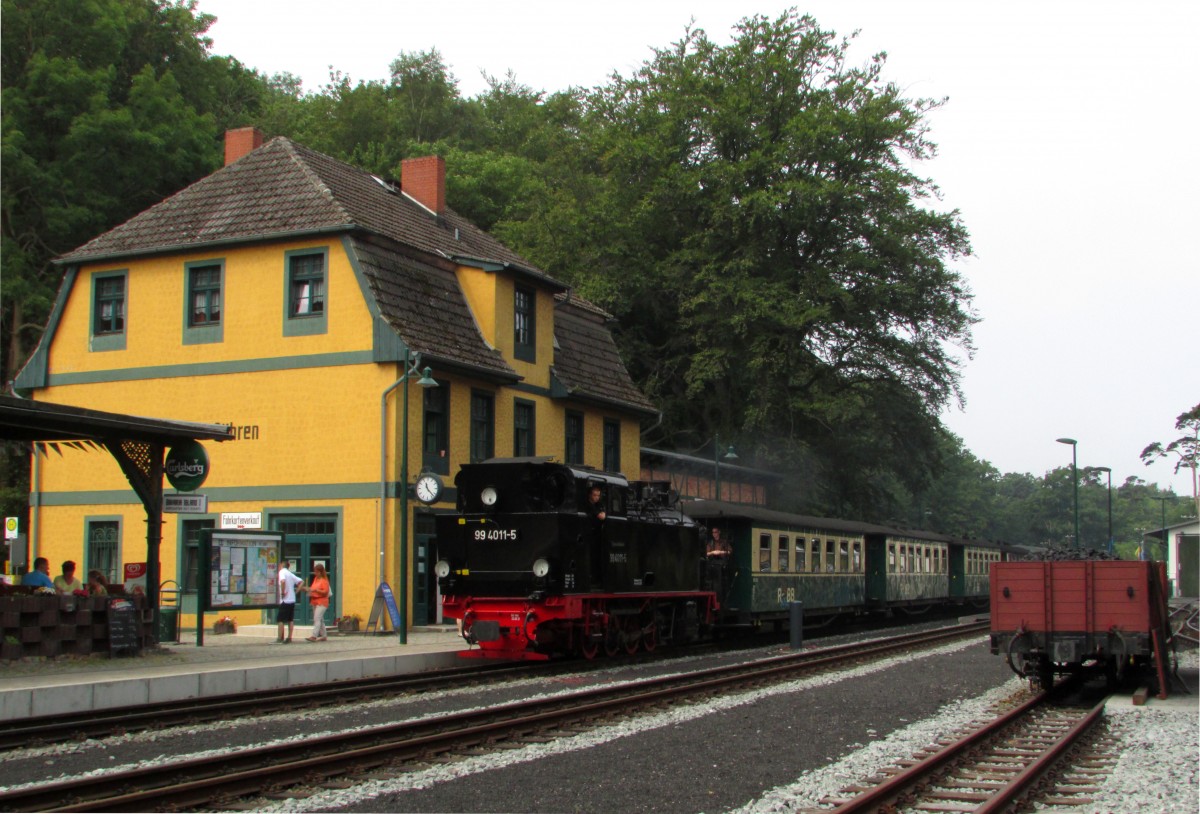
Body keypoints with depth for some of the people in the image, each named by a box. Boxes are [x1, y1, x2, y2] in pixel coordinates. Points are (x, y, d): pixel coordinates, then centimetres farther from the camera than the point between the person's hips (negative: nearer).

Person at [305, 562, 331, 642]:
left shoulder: (324, 580, -10)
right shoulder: (315, 579, 14)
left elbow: (325, 592, -16)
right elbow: (313, 588, 26)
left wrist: (316, 590, -24)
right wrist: (310, 589, 5)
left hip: (321, 602, -9)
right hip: (314, 601, 9)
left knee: (317, 619, -17)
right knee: (320, 619, 12)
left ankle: (314, 636, -24)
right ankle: (323, 636, 18)